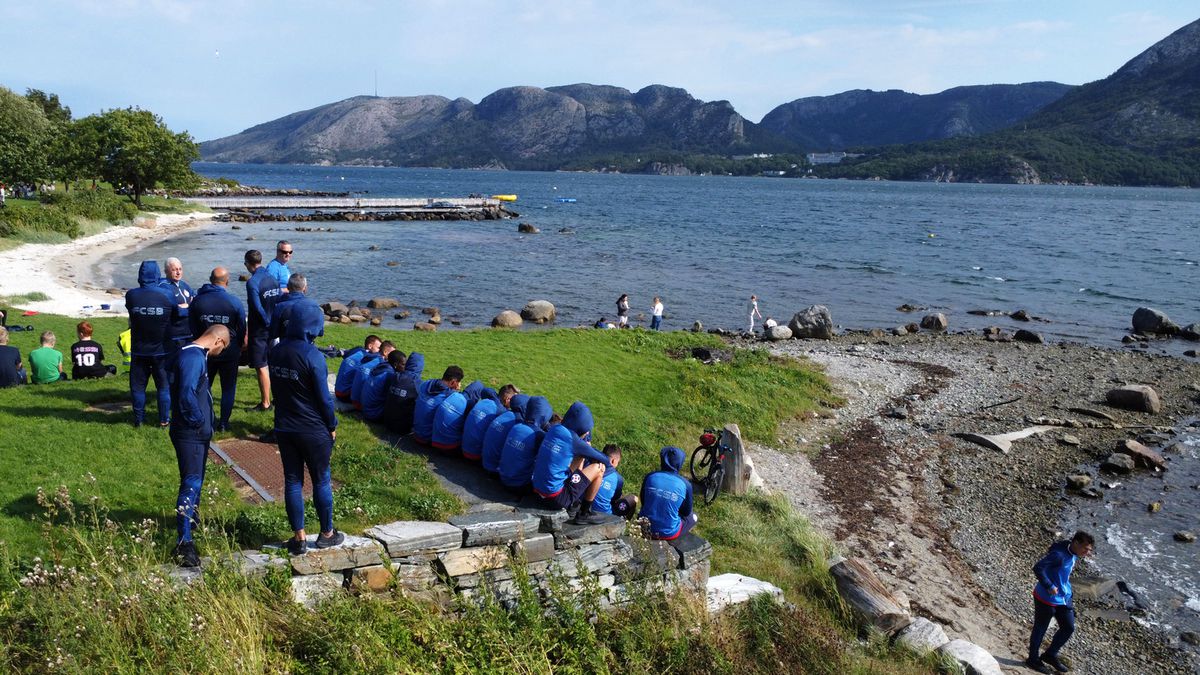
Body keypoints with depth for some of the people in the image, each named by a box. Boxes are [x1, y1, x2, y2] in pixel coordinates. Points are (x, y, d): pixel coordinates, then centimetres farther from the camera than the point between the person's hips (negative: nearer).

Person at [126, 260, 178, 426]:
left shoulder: (131, 295, -9)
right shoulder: (167, 294, -13)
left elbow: (130, 317, 7)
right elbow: (176, 314, 1)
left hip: (139, 349, 1)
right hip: (162, 349, -1)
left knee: (137, 385, 12)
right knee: (164, 385, 10)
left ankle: (138, 419, 16)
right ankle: (164, 419, 13)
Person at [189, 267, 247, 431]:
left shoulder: (197, 300, -5)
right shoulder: (234, 301, -13)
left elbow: (192, 328, 4)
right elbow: (242, 329, -4)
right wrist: (239, 346, 14)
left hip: (205, 350, 2)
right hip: (230, 352, -2)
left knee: (204, 386, 15)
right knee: (228, 388, 9)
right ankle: (223, 423, 10)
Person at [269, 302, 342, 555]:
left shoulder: (276, 351, -1)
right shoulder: (313, 356, -21)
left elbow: (275, 387, 10)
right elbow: (324, 397, -16)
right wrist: (332, 426, -2)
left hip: (284, 428, 5)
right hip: (314, 430, -5)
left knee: (292, 481, 10)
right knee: (321, 481, 10)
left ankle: (299, 539, 15)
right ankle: (326, 534, 23)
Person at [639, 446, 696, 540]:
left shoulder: (650, 476, -9)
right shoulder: (685, 484, -14)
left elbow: (643, 501, 6)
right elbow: (686, 512, 1)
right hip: (669, 534, -3)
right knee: (692, 516, 27)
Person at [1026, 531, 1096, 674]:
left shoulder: (1074, 556, 2)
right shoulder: (1059, 555, -27)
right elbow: (1038, 568, -31)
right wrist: (1049, 587, -27)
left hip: (1064, 599, 9)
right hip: (1047, 599, -9)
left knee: (1069, 627, 14)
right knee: (1040, 629, 8)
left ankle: (1050, 655, 33)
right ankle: (1033, 659, 27)